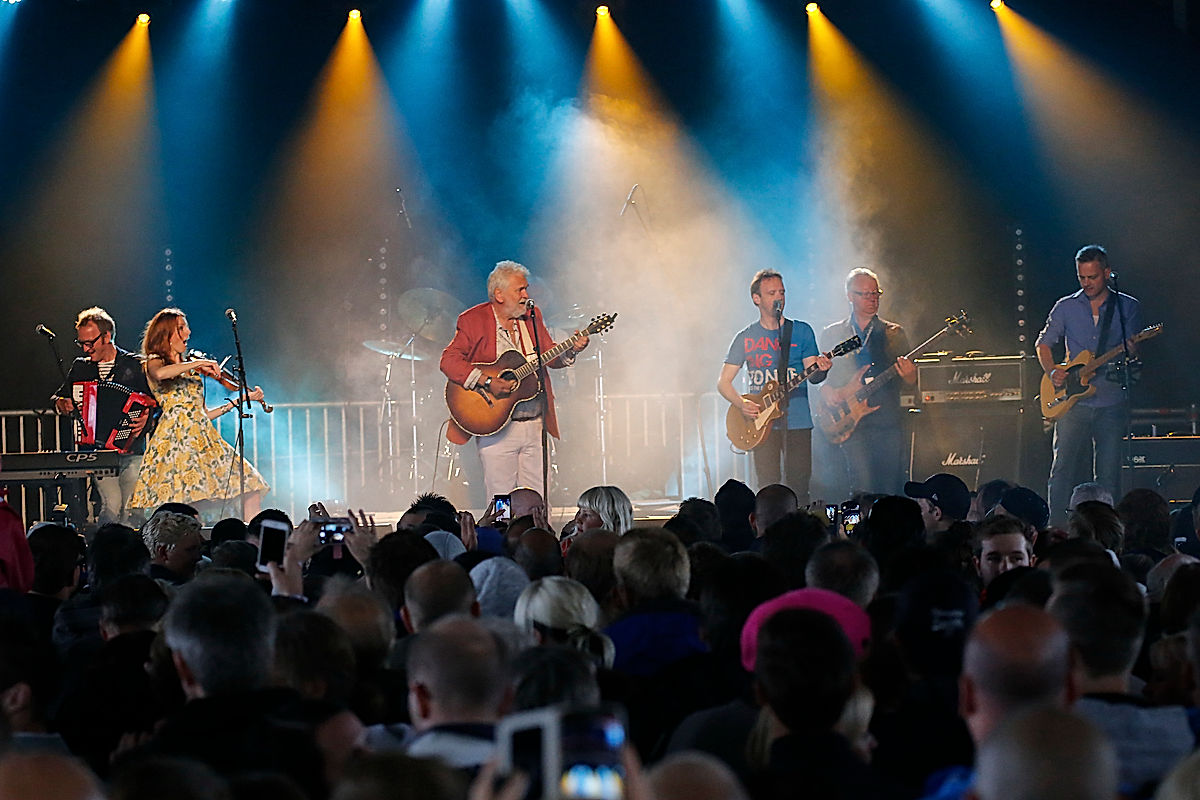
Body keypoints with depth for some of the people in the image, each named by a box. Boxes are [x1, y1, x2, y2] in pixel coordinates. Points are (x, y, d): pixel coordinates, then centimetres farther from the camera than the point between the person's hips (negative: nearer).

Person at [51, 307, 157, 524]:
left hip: (131, 452, -1)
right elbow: (60, 395, 26)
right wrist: (60, 403, 4)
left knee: (130, 510, -6)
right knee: (112, 505, -16)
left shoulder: (134, 365, 3)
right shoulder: (80, 367, 13)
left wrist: (146, 422, -16)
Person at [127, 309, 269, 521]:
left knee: (252, 488, -5)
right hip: (177, 438, -7)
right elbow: (159, 374, -23)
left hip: (204, 438, 7)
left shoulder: (191, 370, 26)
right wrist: (196, 364, -15)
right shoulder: (154, 362, 5)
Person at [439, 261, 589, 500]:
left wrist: (571, 350, -5)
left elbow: (550, 356, 16)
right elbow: (449, 360, -13)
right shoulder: (473, 320, -4)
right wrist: (486, 382, -23)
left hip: (535, 424, 5)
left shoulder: (532, 318, 12)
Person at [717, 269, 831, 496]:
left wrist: (820, 370, -22)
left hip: (797, 422, 0)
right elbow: (723, 382, 8)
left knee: (799, 488, -6)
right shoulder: (745, 338, 7)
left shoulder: (801, 331, 7)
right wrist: (742, 404, -11)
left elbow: (812, 376, 2)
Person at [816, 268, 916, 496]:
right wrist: (829, 397, -10)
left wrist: (907, 373, -15)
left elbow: (912, 380, 8)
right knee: (862, 491, -16)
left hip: (888, 421, 1)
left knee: (890, 491, -4)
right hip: (851, 423, -1)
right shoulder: (832, 334, 12)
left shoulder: (894, 334, 14)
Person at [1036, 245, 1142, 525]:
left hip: (1111, 404, -1)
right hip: (1073, 403, 1)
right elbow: (1043, 343, 15)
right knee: (1062, 468, -6)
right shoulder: (1066, 307, 9)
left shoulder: (1127, 307, 7)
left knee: (1108, 475, -1)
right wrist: (1052, 371, -3)